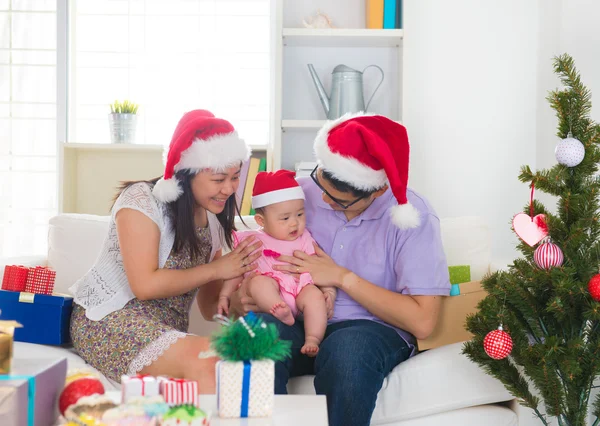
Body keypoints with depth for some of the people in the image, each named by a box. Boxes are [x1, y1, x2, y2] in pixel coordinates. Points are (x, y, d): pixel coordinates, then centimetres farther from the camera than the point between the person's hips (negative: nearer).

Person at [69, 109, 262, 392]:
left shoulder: (212, 219, 11)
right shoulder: (142, 201, -9)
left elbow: (210, 307, 11)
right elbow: (145, 285, -19)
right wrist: (216, 269, -14)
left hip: (166, 331, 6)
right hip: (109, 322, -6)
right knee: (201, 358, -32)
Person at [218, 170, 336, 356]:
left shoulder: (304, 240, 16)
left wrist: (329, 290, -3)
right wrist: (225, 295, 8)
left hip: (300, 288, 2)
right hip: (269, 295, -1)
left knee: (315, 295, -29)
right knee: (258, 282, -31)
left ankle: (313, 339, -36)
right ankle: (283, 313, -51)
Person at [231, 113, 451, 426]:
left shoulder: (412, 216, -10)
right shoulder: (302, 192, 0)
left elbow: (422, 322, -14)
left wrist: (342, 277, -15)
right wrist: (238, 297, -11)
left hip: (374, 330, -3)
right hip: (301, 323, 3)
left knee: (348, 347, -39)